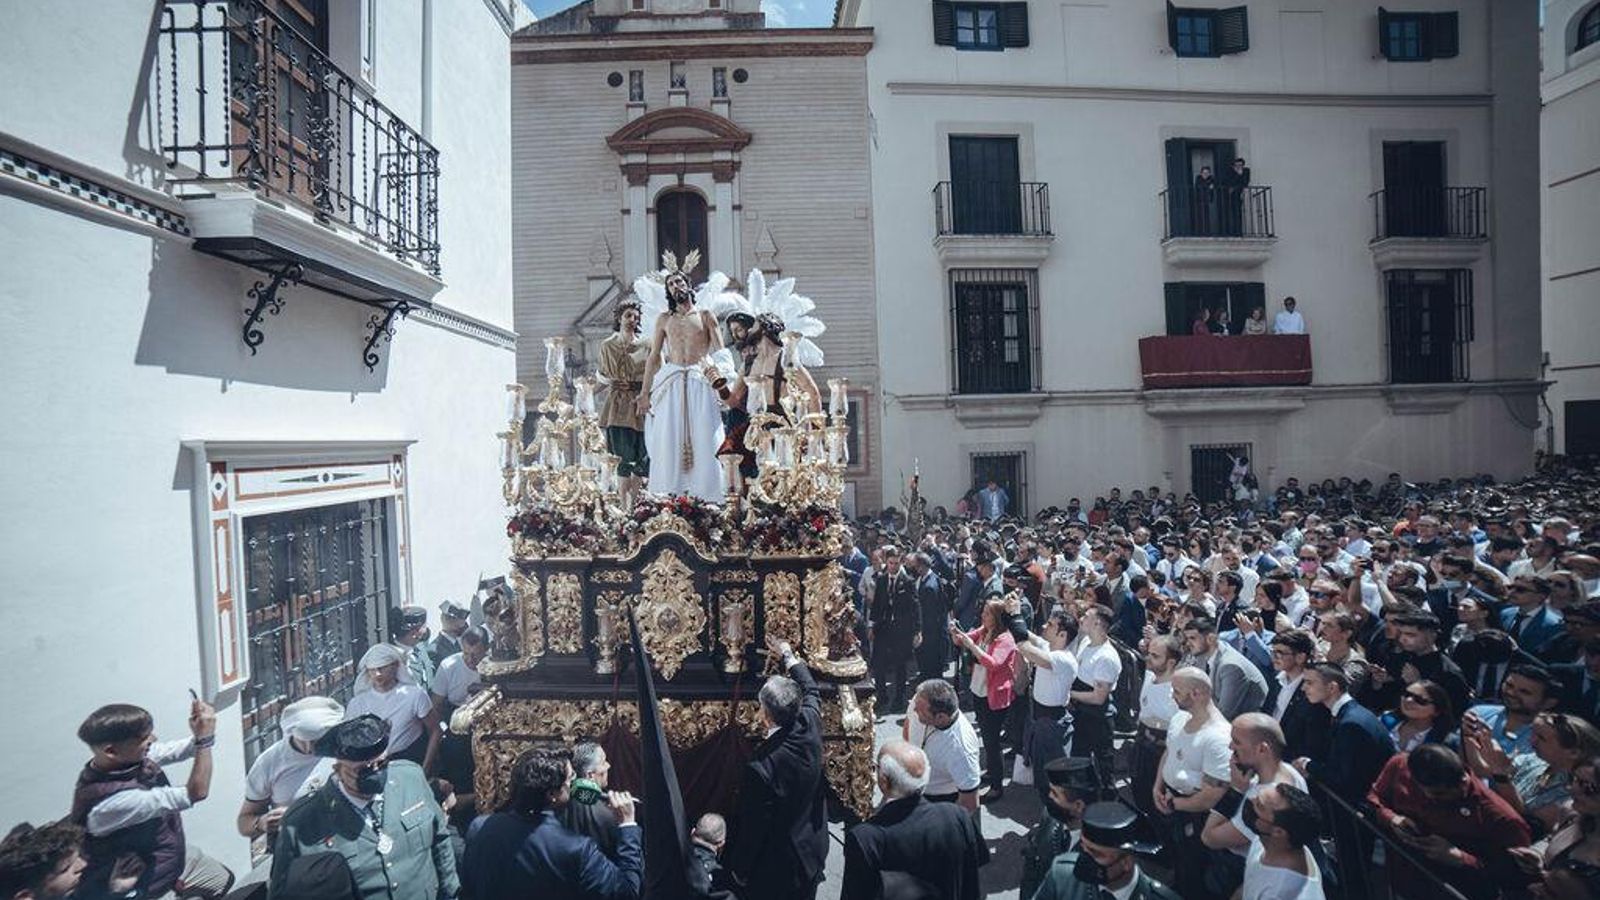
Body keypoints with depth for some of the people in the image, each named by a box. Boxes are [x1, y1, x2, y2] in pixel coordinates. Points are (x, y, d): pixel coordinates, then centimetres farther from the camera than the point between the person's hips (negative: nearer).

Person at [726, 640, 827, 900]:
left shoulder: (761, 766, -35)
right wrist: (789, 656, 19)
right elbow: (811, 691, 5)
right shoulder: (810, 726, -18)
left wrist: (740, 869, -5)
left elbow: (752, 825, -22)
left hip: (776, 867, -5)